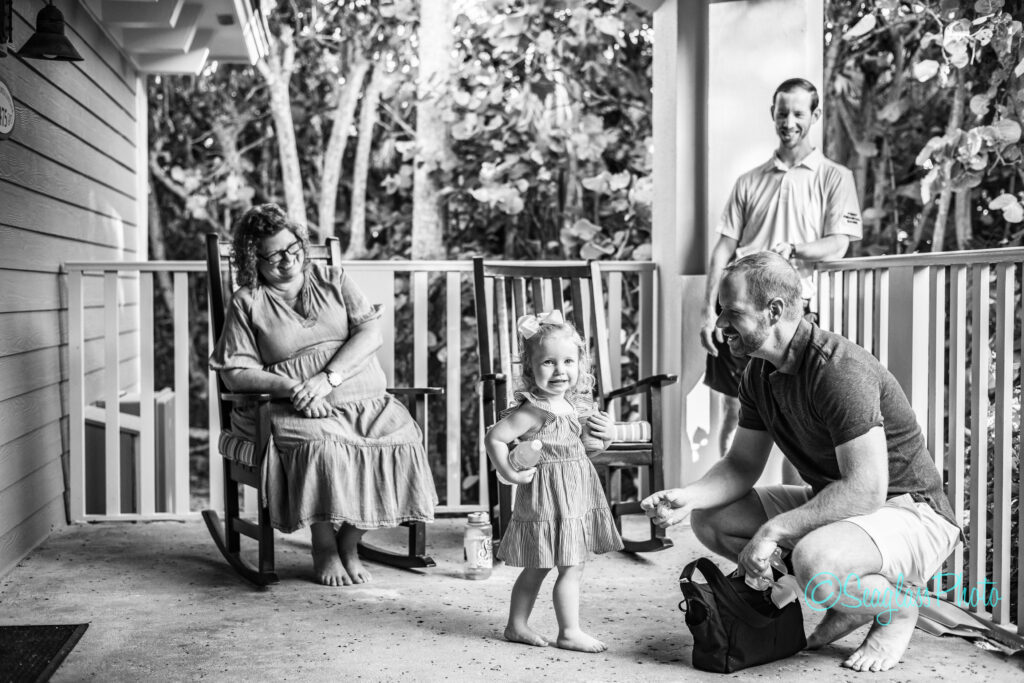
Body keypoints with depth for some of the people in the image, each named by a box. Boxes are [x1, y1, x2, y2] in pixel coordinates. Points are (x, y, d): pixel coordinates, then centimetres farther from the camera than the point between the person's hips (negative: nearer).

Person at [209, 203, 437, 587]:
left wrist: (328, 378, -13)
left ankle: (350, 542, -9)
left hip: (365, 400, 3)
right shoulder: (247, 302, 9)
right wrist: (289, 387, -17)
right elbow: (235, 372, 1)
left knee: (401, 439, -27)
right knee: (322, 444, -36)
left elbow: (371, 332, 3)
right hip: (296, 410, -2)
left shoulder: (332, 281, 16)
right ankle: (324, 548, -12)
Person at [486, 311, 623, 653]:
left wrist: (603, 437, 1)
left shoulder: (576, 404, 7)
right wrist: (509, 473, -19)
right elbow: (494, 437, -20)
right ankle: (570, 632, 8)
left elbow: (580, 445, 20)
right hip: (550, 495, -9)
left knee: (536, 567, 16)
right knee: (572, 567, -4)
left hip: (575, 496, 9)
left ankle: (517, 625, 27)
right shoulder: (533, 410, -19)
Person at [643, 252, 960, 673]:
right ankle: (846, 602, 7)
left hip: (913, 516, -9)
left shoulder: (839, 371, -27)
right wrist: (687, 497, -12)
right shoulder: (760, 372, 1)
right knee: (711, 519, -1)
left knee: (814, 560, -38)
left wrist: (772, 531, -30)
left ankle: (897, 609, -2)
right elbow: (742, 465, 7)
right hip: (833, 508, 9)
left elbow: (865, 490, -32)